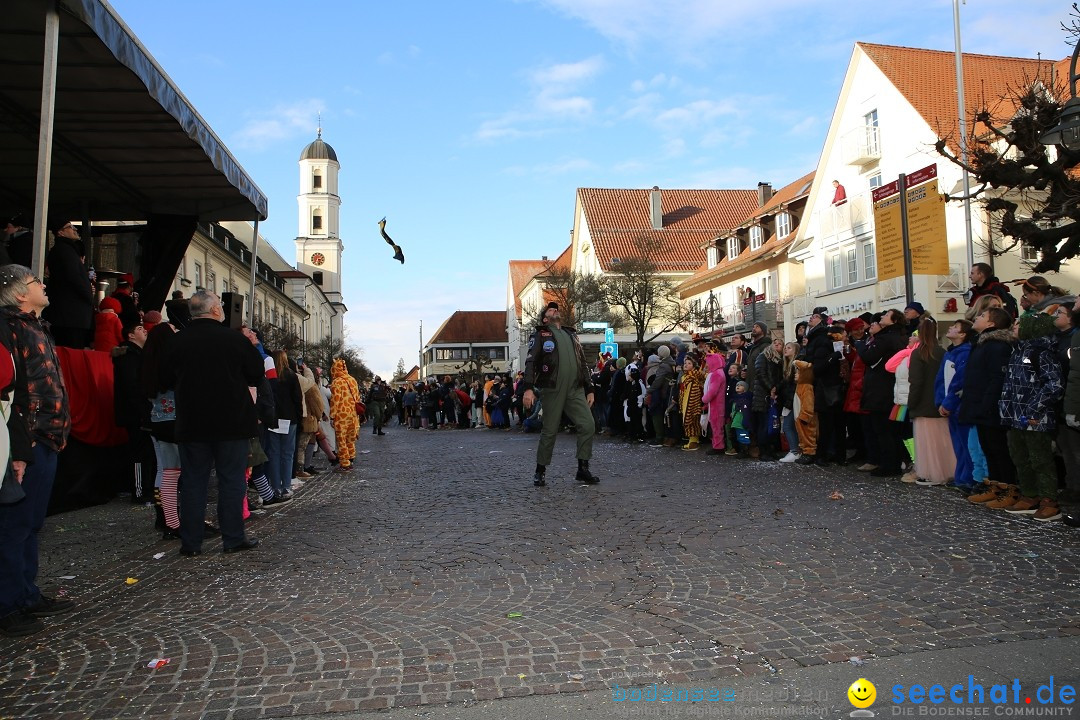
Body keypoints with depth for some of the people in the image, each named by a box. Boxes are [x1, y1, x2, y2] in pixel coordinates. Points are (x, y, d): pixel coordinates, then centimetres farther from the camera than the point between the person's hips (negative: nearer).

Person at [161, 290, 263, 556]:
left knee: (193, 481, 10)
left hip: (191, 423, 3)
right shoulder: (234, 339, -10)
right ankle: (233, 538, 9)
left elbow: (169, 377, 10)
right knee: (232, 479, 6)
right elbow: (256, 374, -1)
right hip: (232, 422, -2)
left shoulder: (178, 341, -2)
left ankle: (190, 542, 13)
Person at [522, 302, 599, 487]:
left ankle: (583, 469, 4)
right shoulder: (540, 334, 6)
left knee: (588, 425, -6)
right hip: (552, 390, -4)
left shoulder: (571, 335, 23)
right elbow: (531, 361, -5)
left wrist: (589, 390, 15)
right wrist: (529, 388, -17)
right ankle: (540, 472, 13)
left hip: (576, 390, 5)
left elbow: (583, 364, 23)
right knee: (549, 431, -1)